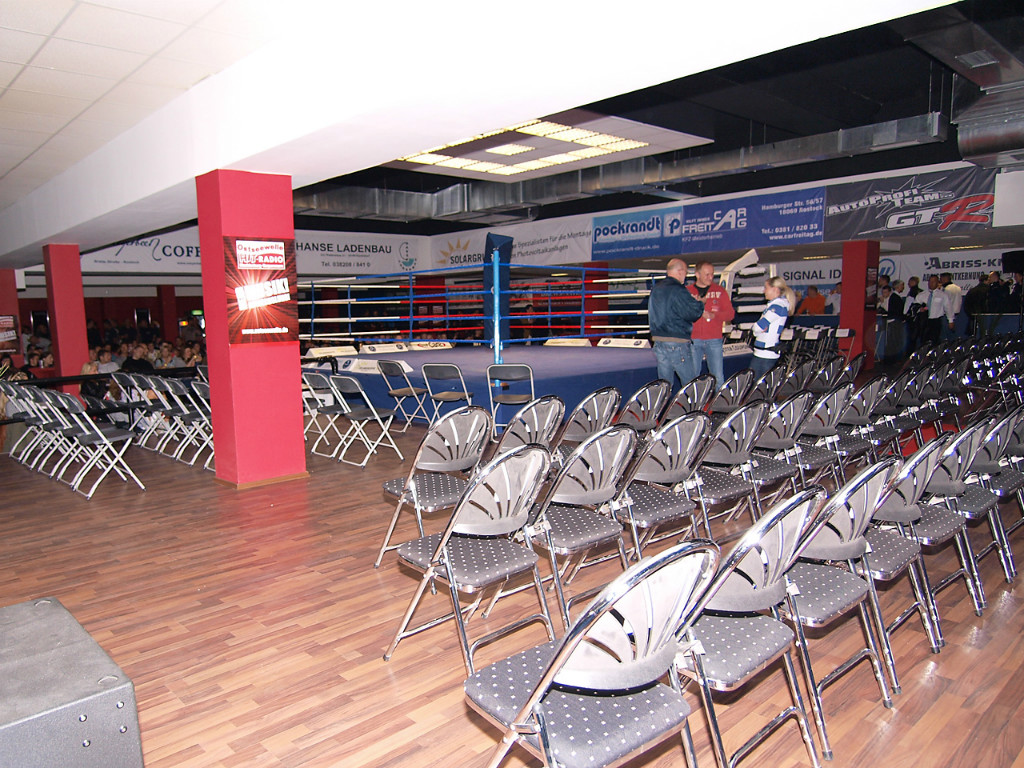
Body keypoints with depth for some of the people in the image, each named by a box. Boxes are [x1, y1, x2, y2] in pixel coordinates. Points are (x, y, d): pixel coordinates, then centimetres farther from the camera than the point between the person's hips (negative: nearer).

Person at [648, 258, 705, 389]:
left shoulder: (655, 289, 11)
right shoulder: (678, 290, -14)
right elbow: (693, 313, -16)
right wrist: (700, 303, 6)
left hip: (658, 341, 8)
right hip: (677, 343, -8)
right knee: (690, 384, 1)